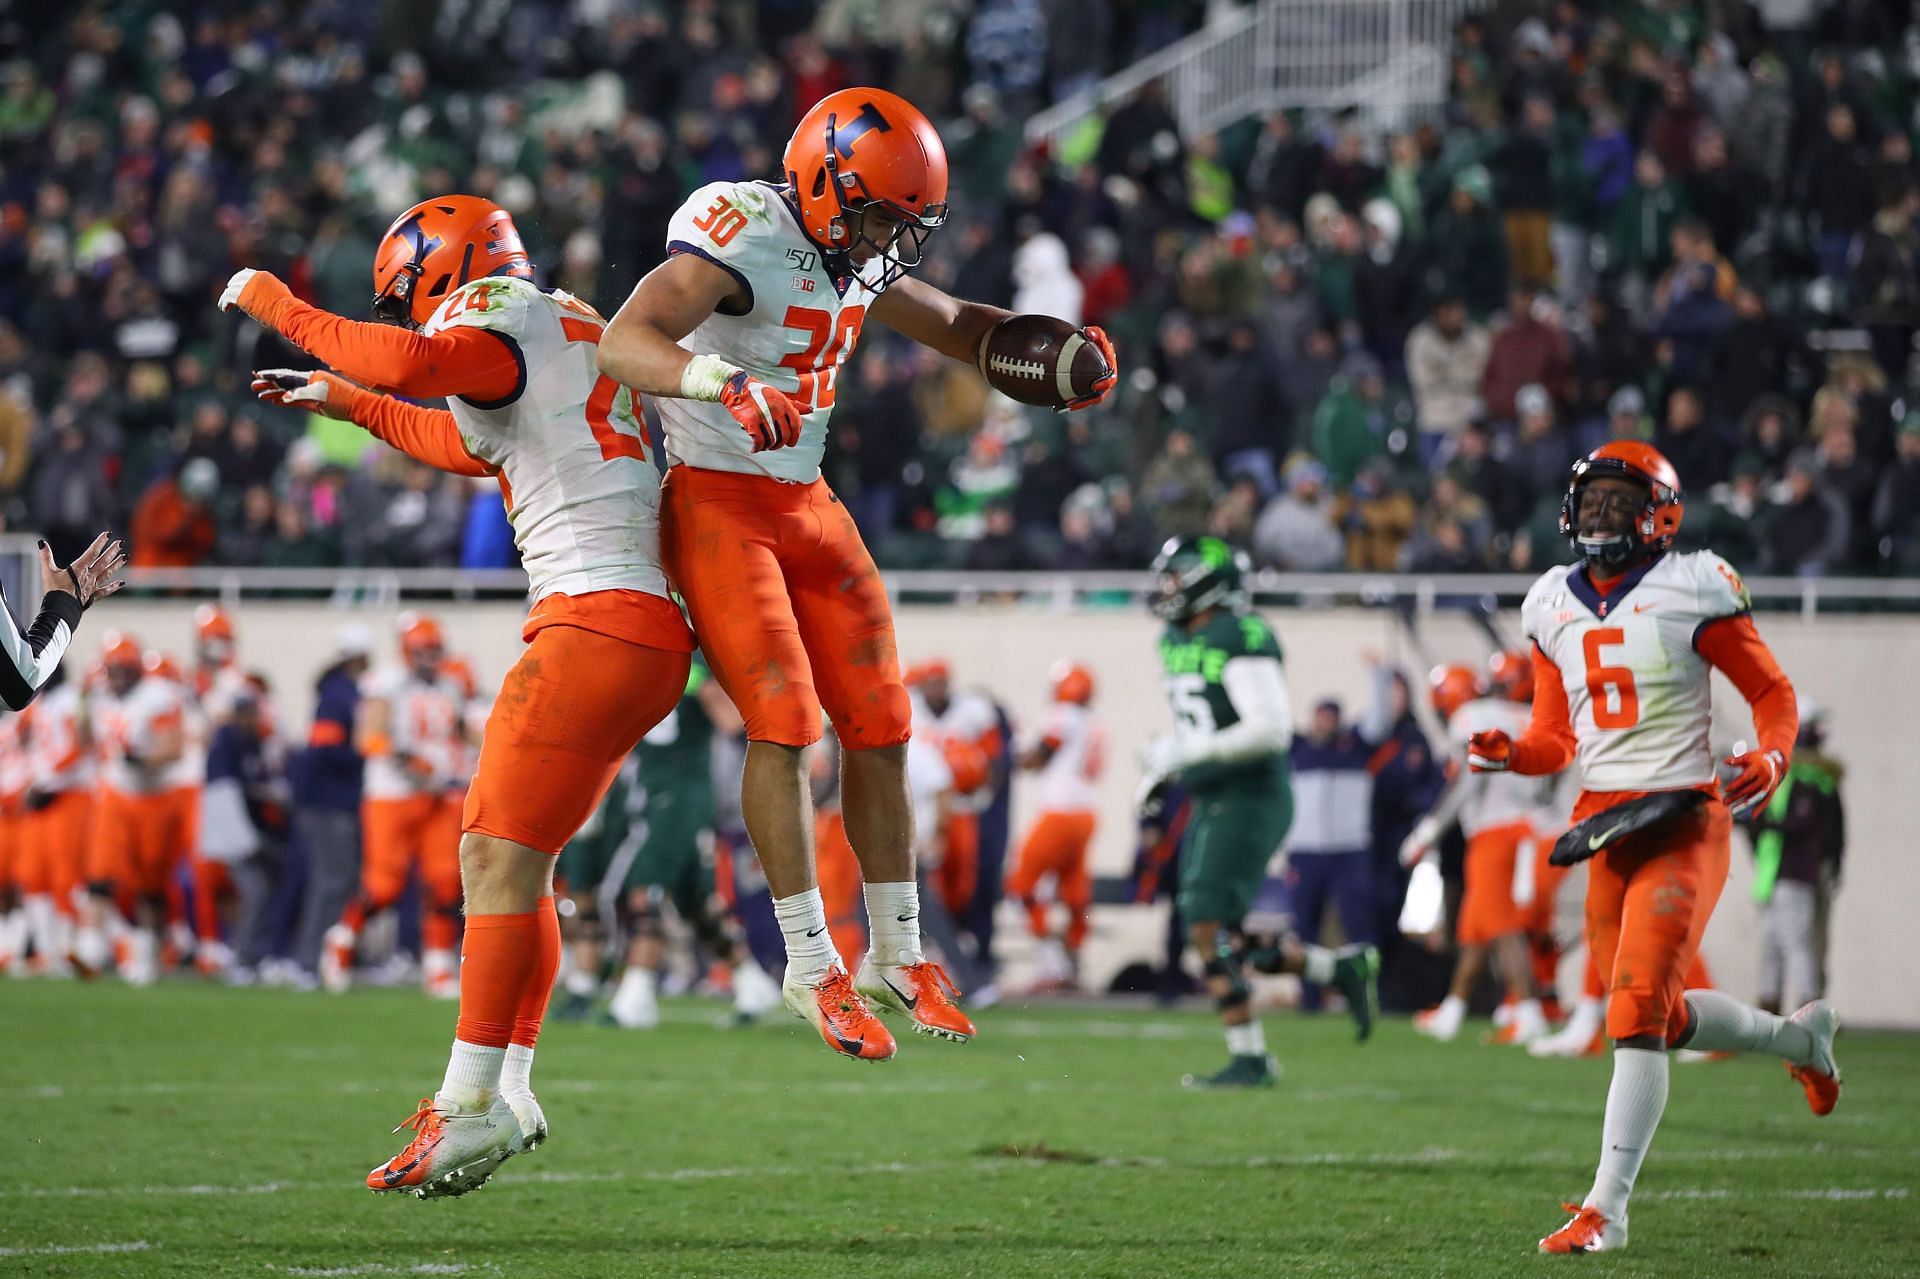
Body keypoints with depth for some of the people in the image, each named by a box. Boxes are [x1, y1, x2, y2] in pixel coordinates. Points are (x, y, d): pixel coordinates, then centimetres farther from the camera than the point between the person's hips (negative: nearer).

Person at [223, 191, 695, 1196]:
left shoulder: (507, 325, -6)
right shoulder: (571, 333, 24)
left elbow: (407, 363, -29)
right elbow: (472, 448, 42)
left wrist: (274, 304, -16)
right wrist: (344, 402, 46)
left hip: (598, 624, -10)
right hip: (646, 633, 10)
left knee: (502, 857, -11)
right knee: (505, 854, 15)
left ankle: (477, 1103, -14)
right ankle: (504, 1087, 16)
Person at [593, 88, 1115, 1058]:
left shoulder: (856, 260, 5)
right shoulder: (740, 240, -21)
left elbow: (955, 326, 22)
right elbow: (624, 342, -36)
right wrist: (724, 385, -54)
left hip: (805, 505, 8)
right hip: (715, 503, -8)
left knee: (879, 724, 6)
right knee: (784, 722, -16)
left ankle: (896, 957, 17)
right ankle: (812, 969, -8)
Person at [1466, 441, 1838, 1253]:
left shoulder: (1691, 591, -6)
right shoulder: (1555, 608, 11)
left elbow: (1772, 693, 2)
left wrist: (1770, 761, -17)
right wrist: (1511, 754, -3)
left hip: (1684, 821, -6)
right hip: (1606, 825, 7)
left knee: (1637, 1009, -16)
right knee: (1663, 1017, 13)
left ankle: (1606, 1209, -14)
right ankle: (1799, 1038, 43)